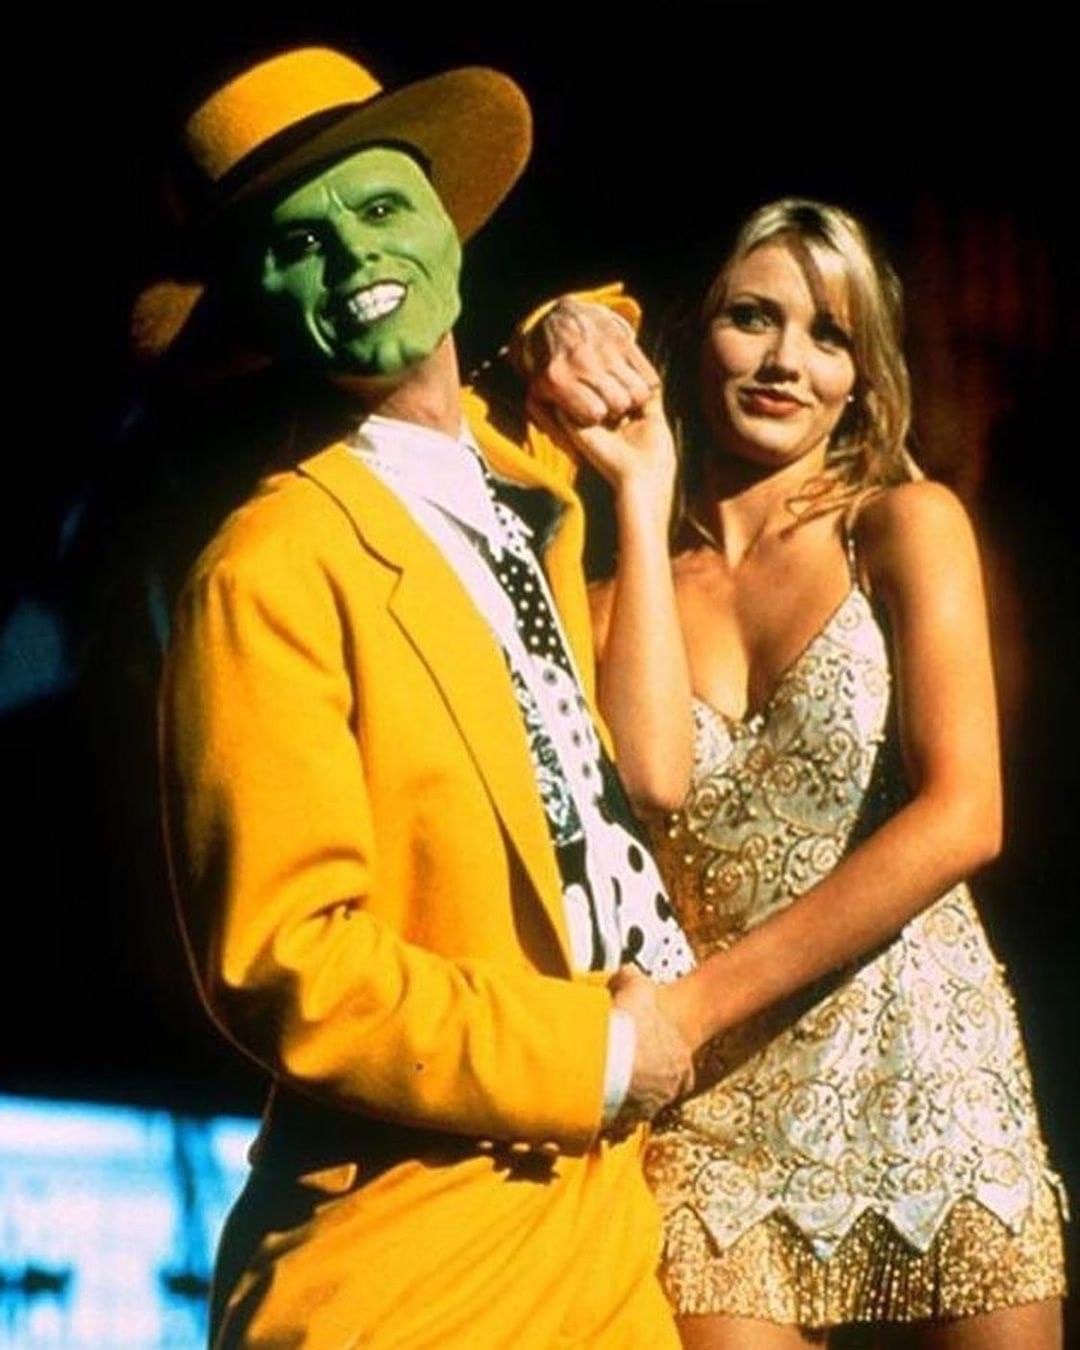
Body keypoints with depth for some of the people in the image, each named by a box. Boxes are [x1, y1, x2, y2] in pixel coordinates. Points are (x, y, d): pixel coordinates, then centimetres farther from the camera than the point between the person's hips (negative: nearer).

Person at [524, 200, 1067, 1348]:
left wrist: (701, 1000, -17)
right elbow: (654, 779, -13)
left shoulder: (906, 525, 3)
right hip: (717, 1119, 1)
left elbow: (963, 817, -11)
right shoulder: (628, 589, 8)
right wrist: (642, 493, -5)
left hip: (924, 1082, -1)